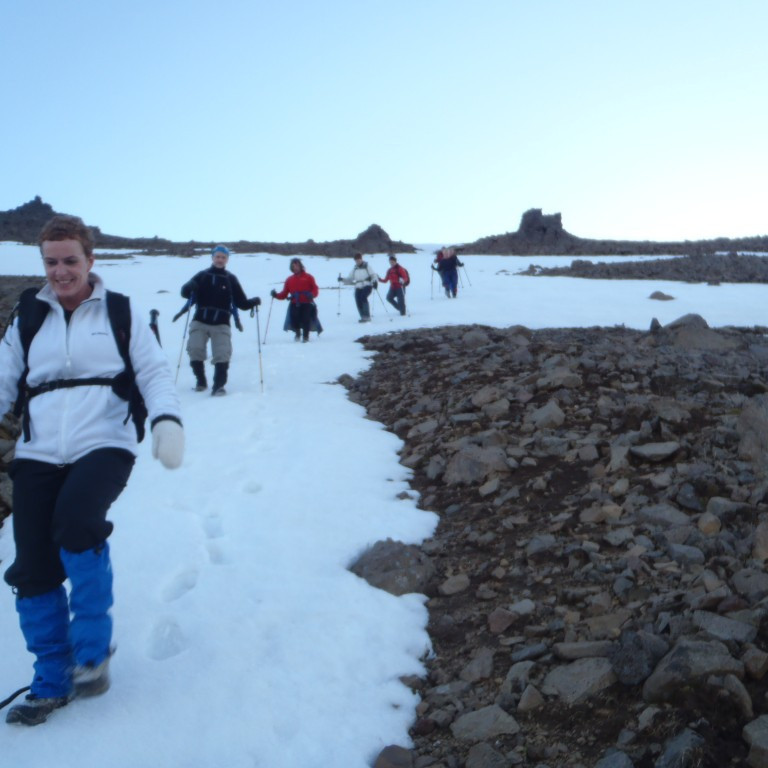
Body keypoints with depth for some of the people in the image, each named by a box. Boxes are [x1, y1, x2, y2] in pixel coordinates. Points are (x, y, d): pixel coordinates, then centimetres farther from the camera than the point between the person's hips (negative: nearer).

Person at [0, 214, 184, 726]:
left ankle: (93, 648, -9)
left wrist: (167, 419, -15)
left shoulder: (120, 312, 8)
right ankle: (52, 682, 18)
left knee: (76, 519, -30)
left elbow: (155, 371, 3)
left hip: (105, 446, -3)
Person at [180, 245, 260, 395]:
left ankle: (219, 385, -7)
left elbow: (242, 303, 8)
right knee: (195, 350, -12)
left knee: (222, 355, -13)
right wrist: (190, 287, -23)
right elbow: (185, 292, 0)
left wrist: (254, 301, -13)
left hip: (221, 324, 0)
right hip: (200, 322, 0)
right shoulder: (202, 276, 7)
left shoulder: (231, 279, 8)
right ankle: (200, 381, 7)